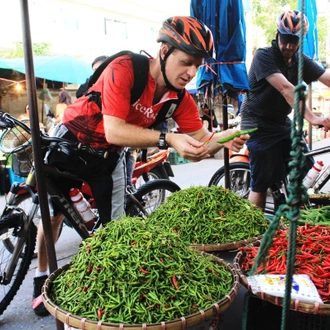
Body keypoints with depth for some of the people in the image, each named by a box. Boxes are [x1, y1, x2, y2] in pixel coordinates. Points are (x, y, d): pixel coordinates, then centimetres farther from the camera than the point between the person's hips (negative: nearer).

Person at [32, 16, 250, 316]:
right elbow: (113, 131, -38)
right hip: (71, 142, -3)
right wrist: (167, 139, -46)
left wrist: (225, 138, -36)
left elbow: (200, 140, -15)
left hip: (108, 155, 4)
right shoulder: (124, 69, -31)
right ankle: (42, 279, 28)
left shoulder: (180, 97, -16)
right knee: (53, 212, 7)